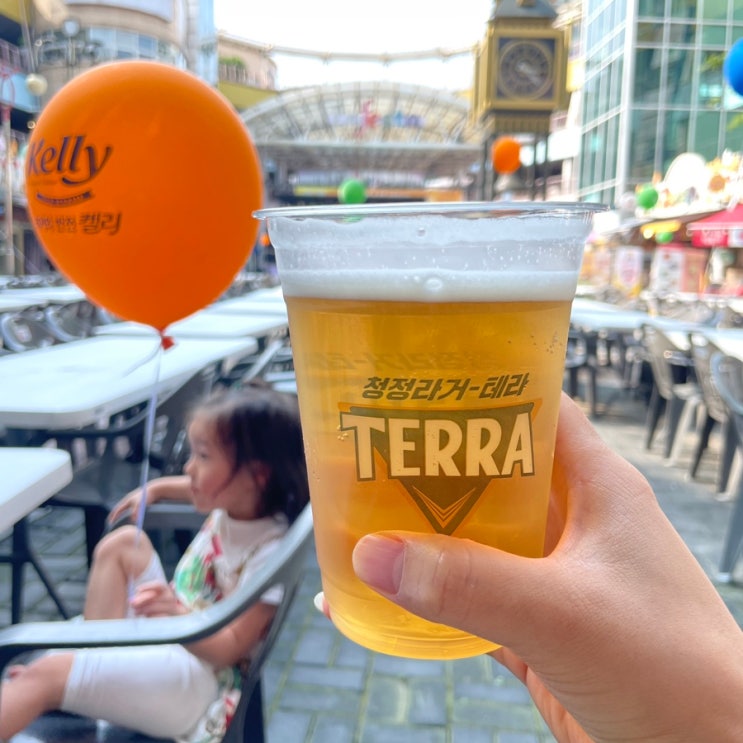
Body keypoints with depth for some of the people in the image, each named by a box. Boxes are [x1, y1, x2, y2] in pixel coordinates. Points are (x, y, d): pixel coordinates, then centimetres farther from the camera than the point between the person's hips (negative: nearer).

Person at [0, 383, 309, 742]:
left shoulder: (270, 550, -26)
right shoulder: (234, 503, -4)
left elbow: (230, 649, -24)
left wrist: (179, 616, -41)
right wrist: (156, 488, 17)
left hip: (196, 676, -9)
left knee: (44, 676, -20)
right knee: (124, 542, 11)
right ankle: (97, 655, 8)